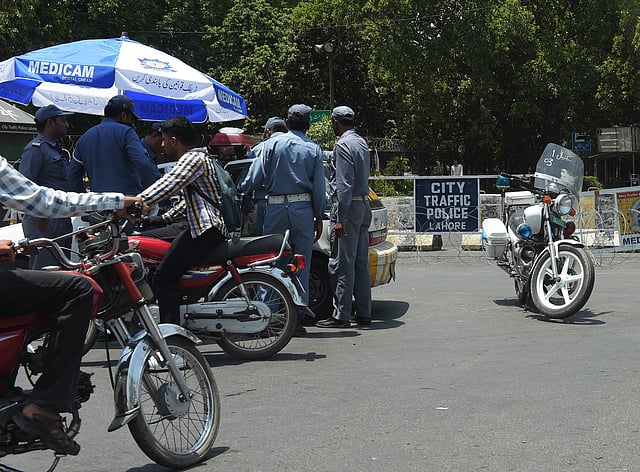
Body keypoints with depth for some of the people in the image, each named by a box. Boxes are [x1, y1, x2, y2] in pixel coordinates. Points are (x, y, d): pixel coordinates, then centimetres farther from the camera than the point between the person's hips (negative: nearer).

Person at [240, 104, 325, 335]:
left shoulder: (272, 143, 3)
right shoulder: (313, 149, 5)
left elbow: (255, 176, -4)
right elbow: (319, 188, 4)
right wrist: (318, 217, 11)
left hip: (275, 208, 0)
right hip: (303, 209, 1)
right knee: (301, 266, 4)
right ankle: (297, 319, 4)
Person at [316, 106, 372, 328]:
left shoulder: (343, 145, -12)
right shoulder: (362, 143, 17)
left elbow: (344, 184, -18)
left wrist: (340, 218, -19)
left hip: (348, 206, -9)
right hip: (364, 204, 9)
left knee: (342, 264, -6)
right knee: (361, 263, 11)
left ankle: (341, 315, -6)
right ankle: (363, 313, 14)